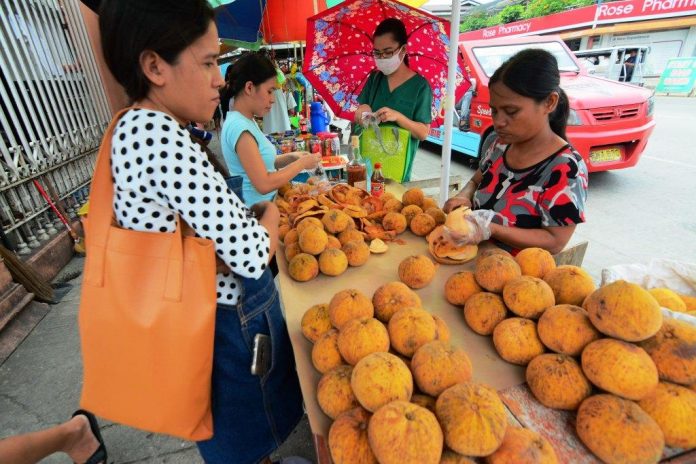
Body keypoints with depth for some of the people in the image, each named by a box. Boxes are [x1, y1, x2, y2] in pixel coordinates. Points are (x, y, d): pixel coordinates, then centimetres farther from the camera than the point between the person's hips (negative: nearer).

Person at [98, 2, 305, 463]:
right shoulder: (160, 136, -28)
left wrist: (250, 213, 0)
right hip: (234, 322, -9)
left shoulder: (133, 128, 3)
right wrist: (271, 215, -8)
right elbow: (252, 256, -28)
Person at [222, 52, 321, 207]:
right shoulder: (239, 127, -20)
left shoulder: (245, 121, 7)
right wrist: (302, 163, -15)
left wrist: (290, 157, 0)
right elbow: (264, 184, -24)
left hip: (262, 206, 9)